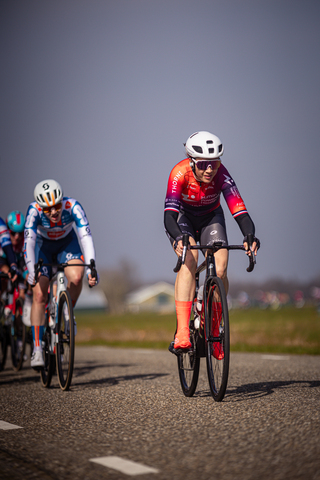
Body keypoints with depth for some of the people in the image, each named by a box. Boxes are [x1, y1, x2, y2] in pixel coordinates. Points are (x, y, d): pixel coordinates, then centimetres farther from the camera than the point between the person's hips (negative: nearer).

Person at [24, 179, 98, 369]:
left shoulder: (73, 206, -33)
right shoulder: (34, 210, -32)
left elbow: (86, 236, -40)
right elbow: (29, 240, -40)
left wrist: (91, 267, -52)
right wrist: (31, 269, -54)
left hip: (67, 243, 0)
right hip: (42, 246, 0)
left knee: (76, 277, -30)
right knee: (39, 295, -14)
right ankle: (37, 349, -8)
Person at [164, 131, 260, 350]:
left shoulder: (222, 176, -30)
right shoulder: (180, 174, -33)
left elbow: (240, 211, -39)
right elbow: (169, 213, -44)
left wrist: (250, 236, -59)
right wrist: (177, 238, -64)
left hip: (211, 218, 2)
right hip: (183, 217, -2)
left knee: (220, 270, -20)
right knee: (189, 259, -31)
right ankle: (182, 331, -37)